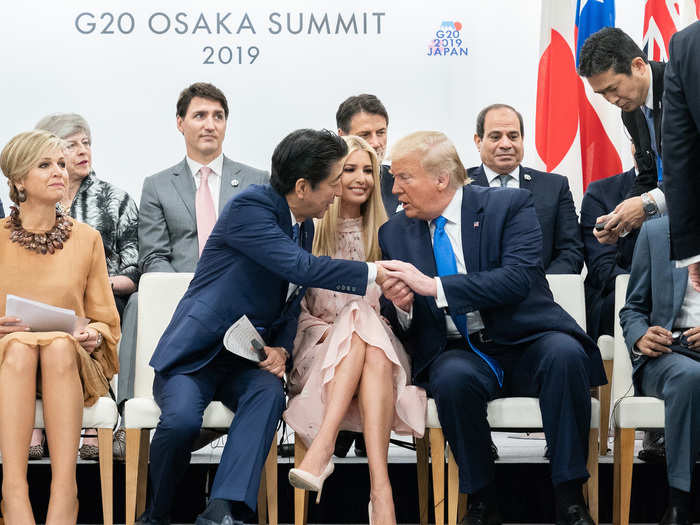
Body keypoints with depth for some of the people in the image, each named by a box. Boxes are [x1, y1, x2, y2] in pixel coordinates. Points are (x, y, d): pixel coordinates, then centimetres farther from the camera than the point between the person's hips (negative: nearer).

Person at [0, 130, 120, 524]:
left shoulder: (87, 239, 11)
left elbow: (107, 323, 13)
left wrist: (94, 335, -10)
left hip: (72, 361, 0)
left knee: (60, 346, -36)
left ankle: (64, 491, -44)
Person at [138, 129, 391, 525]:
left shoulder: (304, 226, 13)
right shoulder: (250, 207, -14)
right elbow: (300, 267, -27)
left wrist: (281, 350, -4)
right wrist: (375, 273, -24)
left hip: (246, 360, 6)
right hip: (193, 356, -6)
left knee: (269, 393, -29)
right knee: (182, 419, -32)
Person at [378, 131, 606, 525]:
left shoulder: (511, 205, -1)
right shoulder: (395, 234, 10)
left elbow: (519, 279, -18)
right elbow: (404, 330, 12)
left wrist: (434, 285, -22)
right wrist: (401, 307, -14)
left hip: (525, 345, -1)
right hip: (458, 354, 2)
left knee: (565, 353, -34)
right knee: (453, 378, -33)